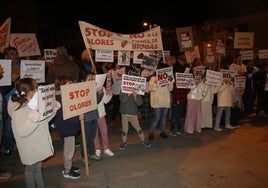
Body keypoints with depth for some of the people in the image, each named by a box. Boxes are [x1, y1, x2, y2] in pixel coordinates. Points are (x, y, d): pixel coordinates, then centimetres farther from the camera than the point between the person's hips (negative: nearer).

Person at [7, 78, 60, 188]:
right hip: (30, 149, -8)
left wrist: (53, 110, -1)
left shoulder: (35, 106, 0)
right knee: (30, 170, 14)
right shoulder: (19, 112, -26)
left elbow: (44, 120, 12)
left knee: (38, 167, 24)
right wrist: (32, 121, -49)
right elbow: (21, 132, -32)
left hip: (39, 145, 8)